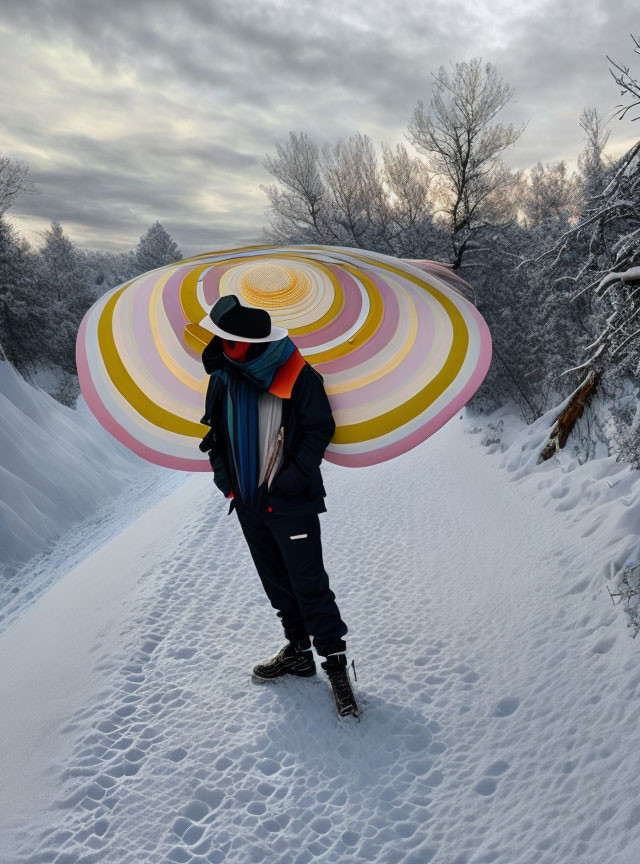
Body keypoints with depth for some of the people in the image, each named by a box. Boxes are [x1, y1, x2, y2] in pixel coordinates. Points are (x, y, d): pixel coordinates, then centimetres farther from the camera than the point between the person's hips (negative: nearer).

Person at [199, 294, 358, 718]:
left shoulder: (298, 376, -14)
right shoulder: (223, 377, 4)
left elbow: (320, 429, -11)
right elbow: (216, 432, 14)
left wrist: (292, 479, -16)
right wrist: (224, 477, 4)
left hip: (291, 502, -6)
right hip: (248, 502, 6)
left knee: (309, 583, -4)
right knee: (276, 582, 16)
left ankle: (336, 660, 11)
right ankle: (298, 651, 32)